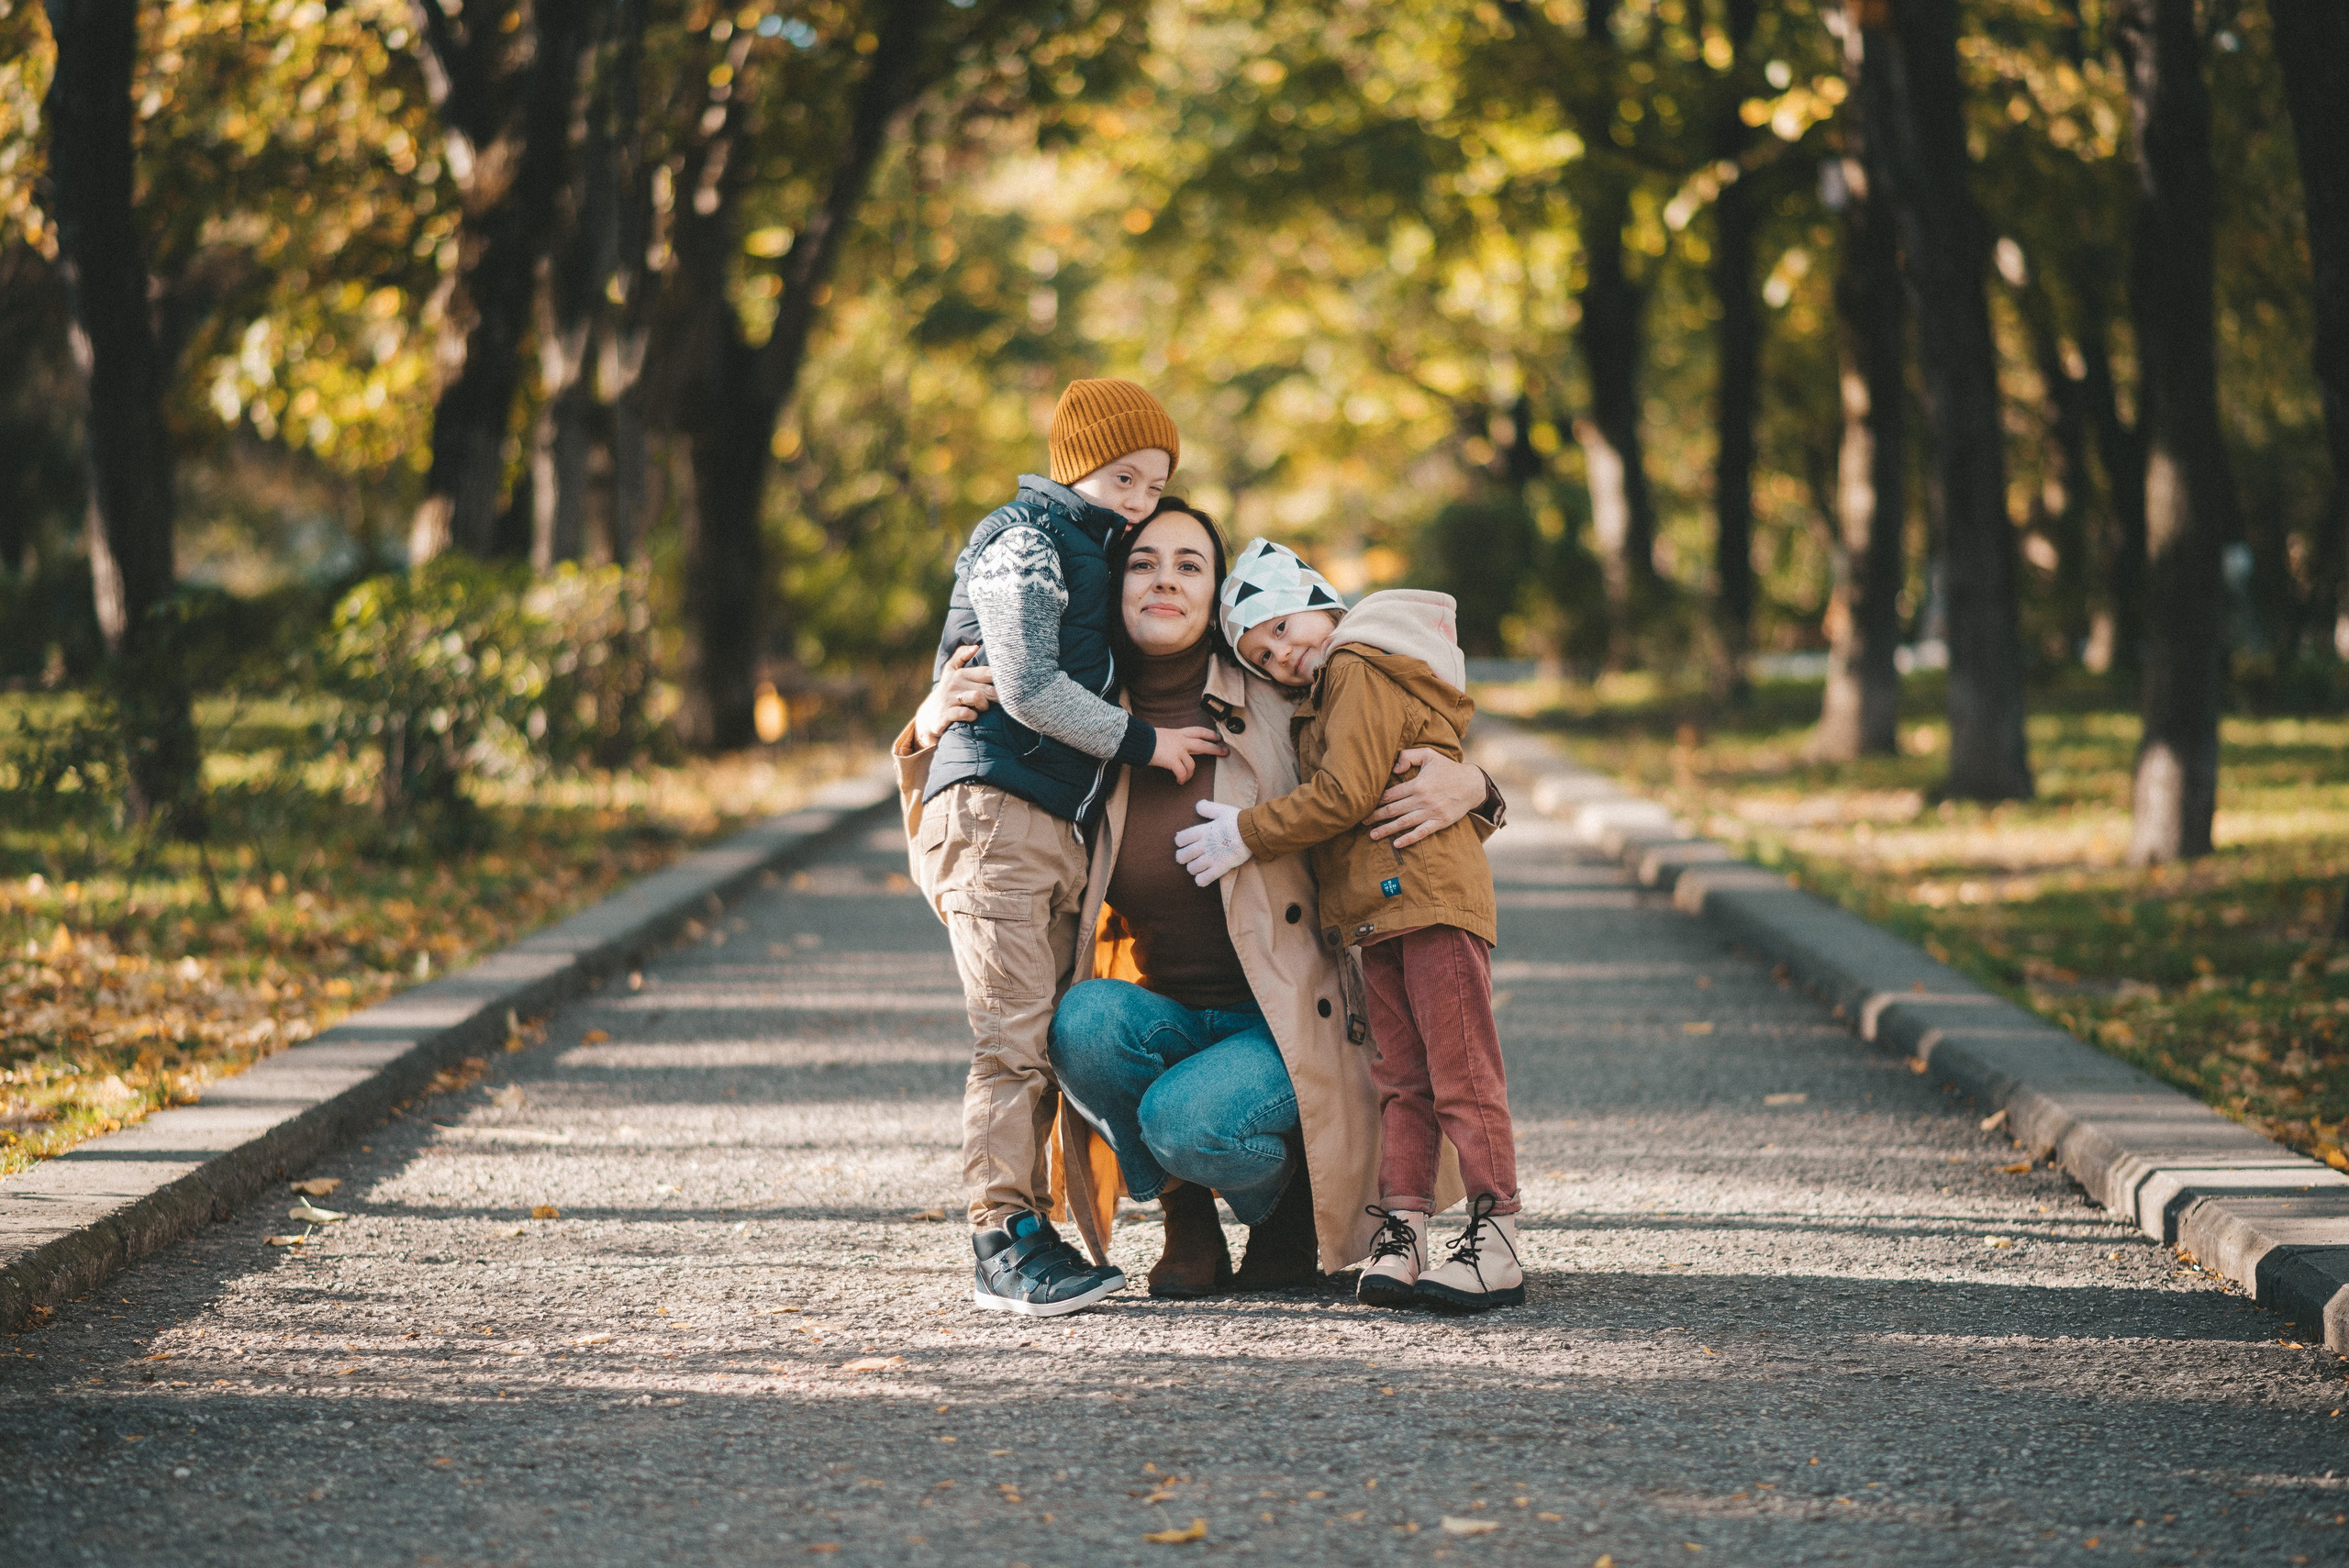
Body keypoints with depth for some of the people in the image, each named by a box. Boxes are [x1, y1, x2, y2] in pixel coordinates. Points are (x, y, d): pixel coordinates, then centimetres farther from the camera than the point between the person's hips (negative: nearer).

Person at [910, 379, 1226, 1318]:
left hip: (1057, 827, 9)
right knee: (1013, 1037, -12)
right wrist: (1143, 743, -6)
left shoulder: (1097, 553, 24)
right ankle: (1003, 1245, -12)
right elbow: (1029, 690, -13)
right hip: (993, 810, -9)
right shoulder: (1026, 538, -4)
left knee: (1048, 1039, 5)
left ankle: (1027, 1232, 7)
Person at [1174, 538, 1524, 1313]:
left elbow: (1344, 795, -14)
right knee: (1402, 1081, 5)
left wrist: (1247, 833, -7)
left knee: (1462, 1074, -8)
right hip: (1380, 911, 10)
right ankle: (1401, 1235, 4)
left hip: (1429, 893, -10)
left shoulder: (1361, 668, -7)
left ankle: (1496, 1246, -9)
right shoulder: (1326, 693, 24)